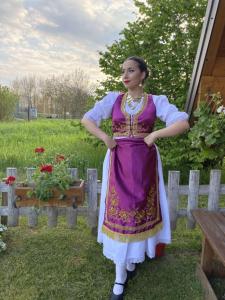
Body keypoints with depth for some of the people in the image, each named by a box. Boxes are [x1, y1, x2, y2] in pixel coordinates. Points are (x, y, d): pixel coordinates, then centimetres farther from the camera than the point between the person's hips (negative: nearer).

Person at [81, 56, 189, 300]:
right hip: (119, 163, 1)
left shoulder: (156, 101, 1)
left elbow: (183, 123, -9)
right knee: (120, 211, 2)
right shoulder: (113, 99, 5)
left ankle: (132, 260, 33)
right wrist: (105, 138, -9)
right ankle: (120, 277, 15)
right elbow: (86, 119, 4)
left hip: (144, 163, 0)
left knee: (139, 210, 8)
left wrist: (154, 135, -14)